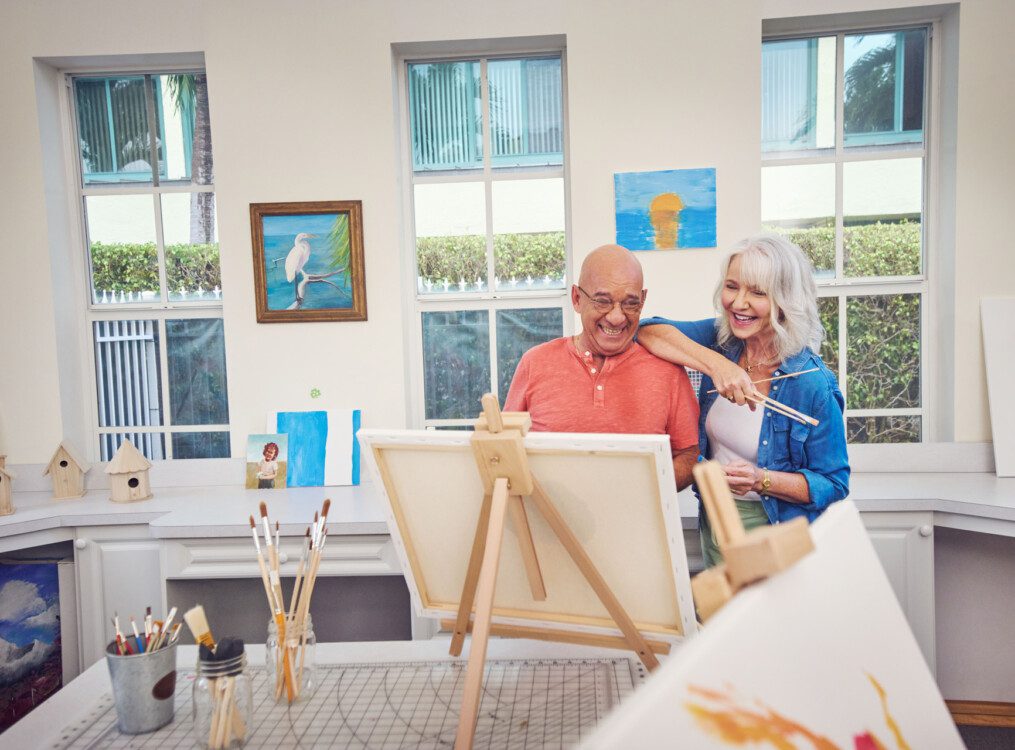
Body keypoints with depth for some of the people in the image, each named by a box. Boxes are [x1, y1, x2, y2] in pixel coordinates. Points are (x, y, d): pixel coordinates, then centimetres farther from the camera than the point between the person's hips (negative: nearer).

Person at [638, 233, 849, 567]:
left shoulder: (812, 384, -22)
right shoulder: (721, 340, -8)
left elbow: (833, 486, -15)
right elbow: (647, 330, -20)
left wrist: (762, 480, -30)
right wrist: (715, 364, -30)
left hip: (774, 529, -5)